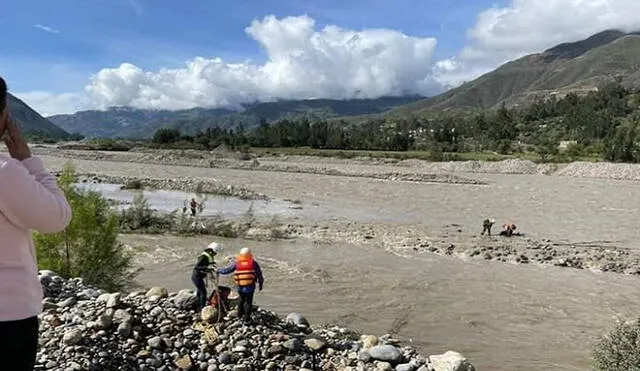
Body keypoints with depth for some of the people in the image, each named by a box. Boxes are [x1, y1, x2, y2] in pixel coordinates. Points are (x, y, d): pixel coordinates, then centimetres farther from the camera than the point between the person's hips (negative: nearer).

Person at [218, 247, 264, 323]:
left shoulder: (237, 263, 2)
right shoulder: (253, 263, -1)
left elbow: (227, 270, 8)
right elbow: (259, 274, 1)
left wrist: (219, 271, 25)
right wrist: (260, 284, 12)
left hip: (240, 286, 2)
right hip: (250, 286, -2)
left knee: (242, 299, 25)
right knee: (248, 302, 7)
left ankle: (240, 314, 32)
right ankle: (247, 318, 9)